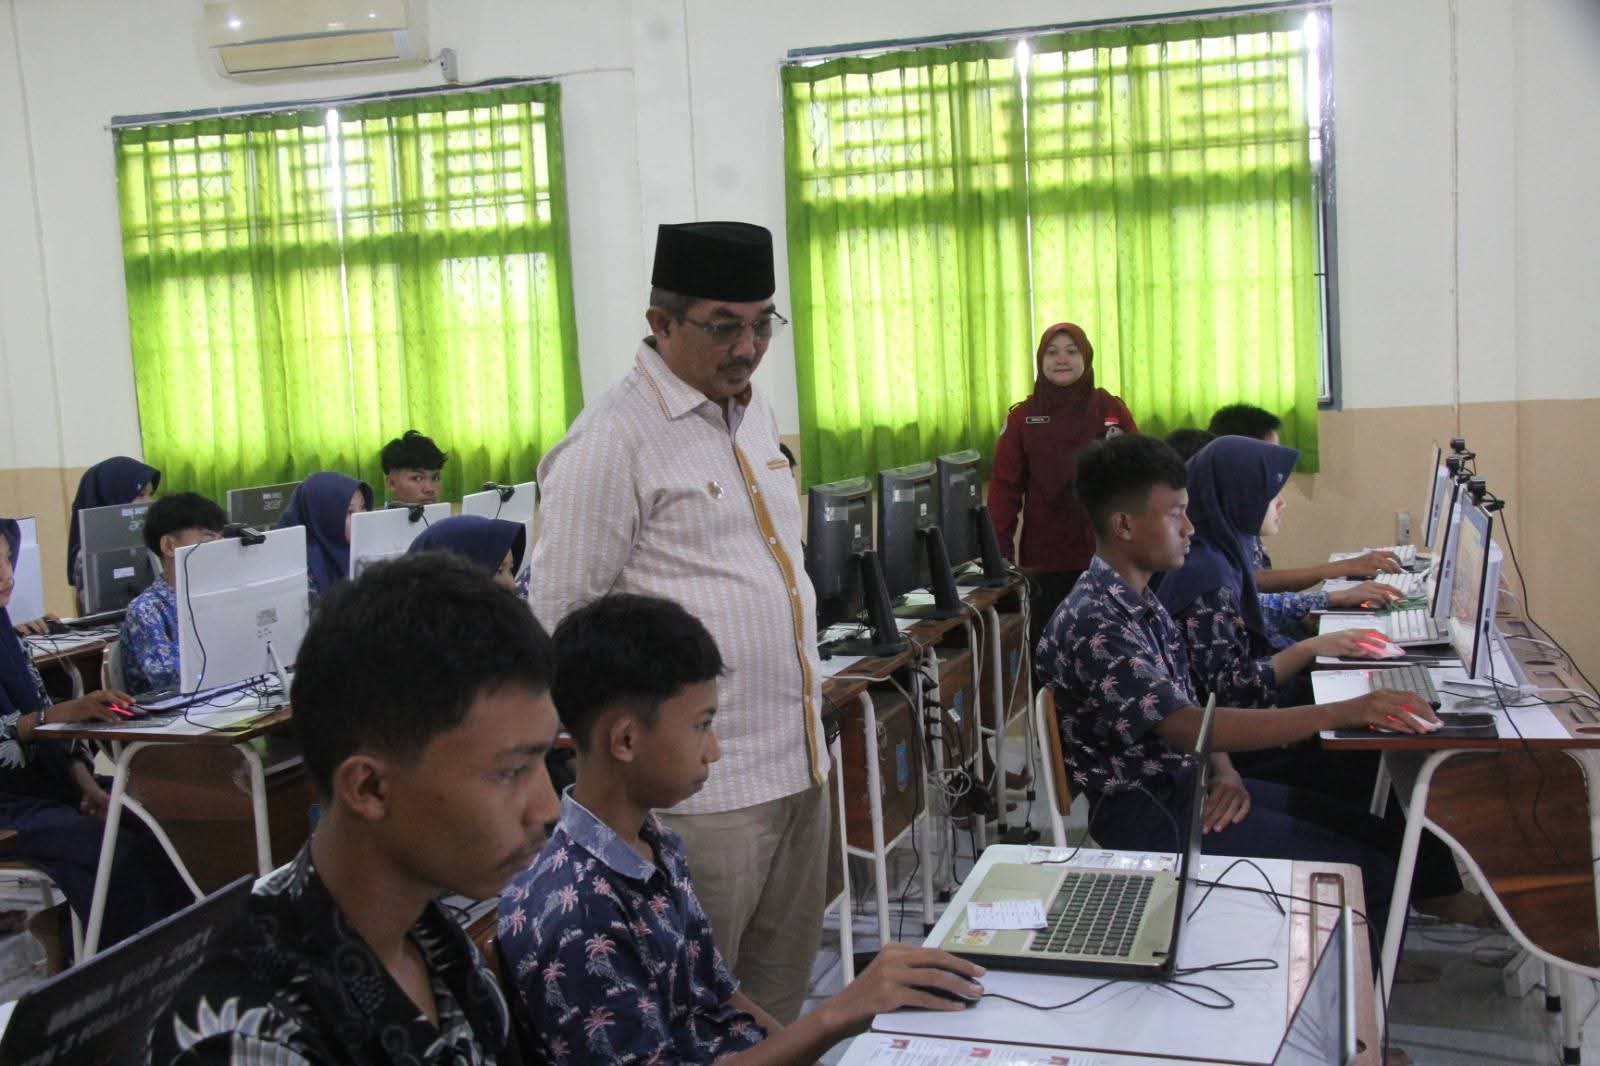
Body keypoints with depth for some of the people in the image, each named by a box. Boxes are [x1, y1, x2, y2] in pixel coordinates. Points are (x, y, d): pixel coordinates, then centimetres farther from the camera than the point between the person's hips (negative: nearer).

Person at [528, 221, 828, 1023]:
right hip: (704, 783, -8)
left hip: (801, 760, 8)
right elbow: (560, 621, -13)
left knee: (781, 1001, 20)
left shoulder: (754, 412, 12)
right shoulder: (613, 440, -13)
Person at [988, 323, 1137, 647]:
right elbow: (1005, 486, 0)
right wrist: (1000, 551, -8)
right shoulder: (1022, 417, 3)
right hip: (1045, 558, 0)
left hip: (1105, 556, 0)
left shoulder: (1112, 410, 3)